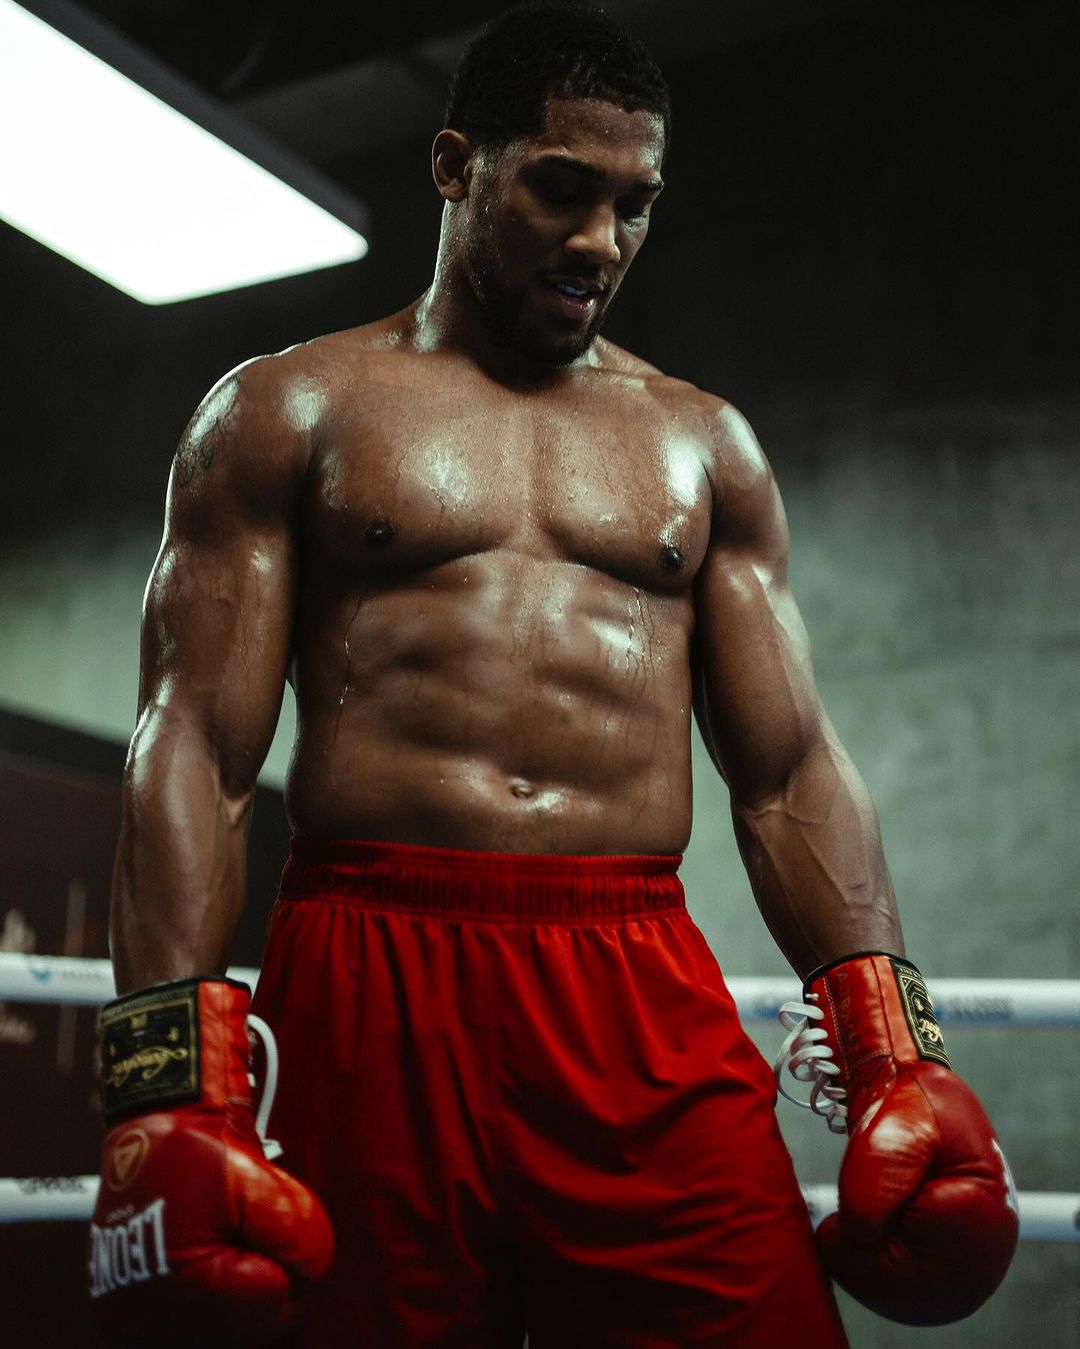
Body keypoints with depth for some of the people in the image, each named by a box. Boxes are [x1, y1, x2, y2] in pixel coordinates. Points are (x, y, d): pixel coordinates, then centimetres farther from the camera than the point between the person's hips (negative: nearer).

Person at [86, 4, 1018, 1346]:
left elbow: (791, 771, 14)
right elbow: (192, 747, 1)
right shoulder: (288, 413, 10)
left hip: (650, 998, 2)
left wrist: (890, 1048, 1)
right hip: (374, 992, -2)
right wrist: (169, 1084, -11)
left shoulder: (704, 443, 18)